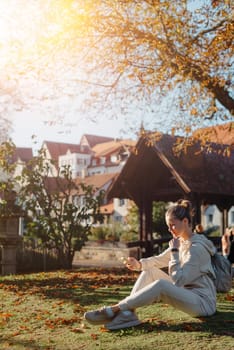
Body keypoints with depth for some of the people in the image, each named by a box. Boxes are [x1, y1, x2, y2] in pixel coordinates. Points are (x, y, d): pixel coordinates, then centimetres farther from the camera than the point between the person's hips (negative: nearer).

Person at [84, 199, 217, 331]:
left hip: (204, 302, -9)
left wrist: (175, 251, -19)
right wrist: (139, 264, -8)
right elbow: (160, 260, 10)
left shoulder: (197, 247, -19)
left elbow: (178, 280, -20)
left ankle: (114, 309, -23)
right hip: (187, 294, 9)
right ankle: (128, 312, -16)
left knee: (161, 285, -31)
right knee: (150, 271, 0)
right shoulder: (181, 241, 9)